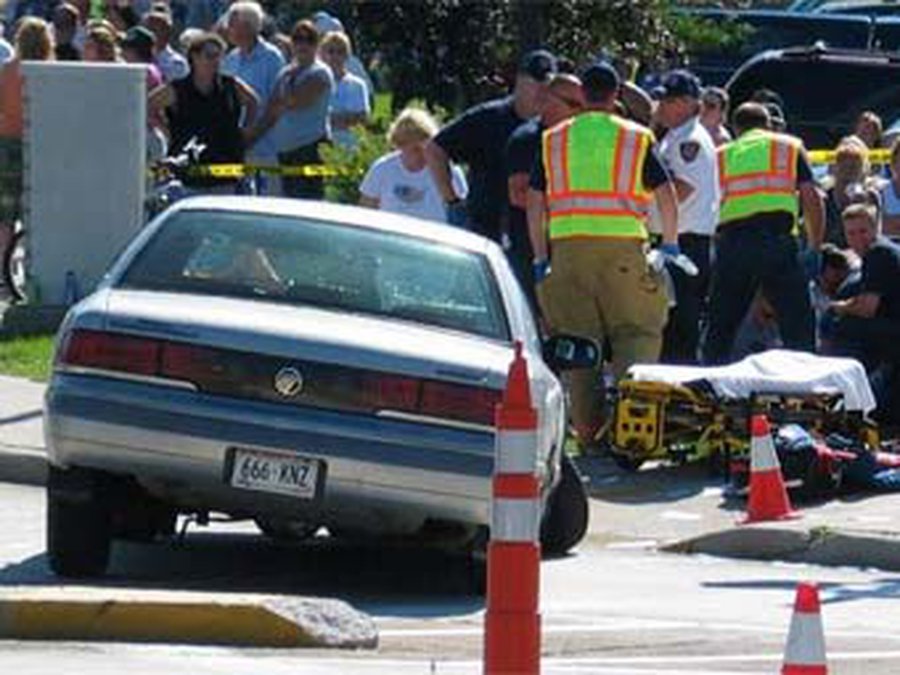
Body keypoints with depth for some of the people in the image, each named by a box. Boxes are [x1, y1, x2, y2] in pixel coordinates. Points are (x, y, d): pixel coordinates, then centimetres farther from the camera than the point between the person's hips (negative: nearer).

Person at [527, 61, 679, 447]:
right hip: (623, 244, -2)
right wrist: (670, 245, 13)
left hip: (568, 245, 2)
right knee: (637, 331, 4)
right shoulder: (636, 139, 6)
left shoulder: (553, 141, 11)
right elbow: (666, 194, 2)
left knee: (579, 338, 7)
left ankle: (587, 425, 6)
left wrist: (541, 257, 14)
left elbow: (535, 202, 9)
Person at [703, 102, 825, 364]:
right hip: (776, 240, -2)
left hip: (730, 242, 2)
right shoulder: (789, 147, 16)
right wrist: (815, 248, 9)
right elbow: (811, 197, 6)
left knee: (720, 329, 11)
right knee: (798, 324, 0)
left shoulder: (721, 156, 22)